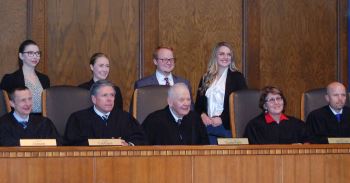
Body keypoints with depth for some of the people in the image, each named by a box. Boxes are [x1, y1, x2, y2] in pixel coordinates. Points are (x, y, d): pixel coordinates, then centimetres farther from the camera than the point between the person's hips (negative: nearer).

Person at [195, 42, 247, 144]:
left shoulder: (237, 77, 5)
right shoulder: (206, 78, 16)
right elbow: (198, 103, 17)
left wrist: (222, 119, -11)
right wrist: (202, 115, -5)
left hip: (226, 126, -3)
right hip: (207, 125, 3)